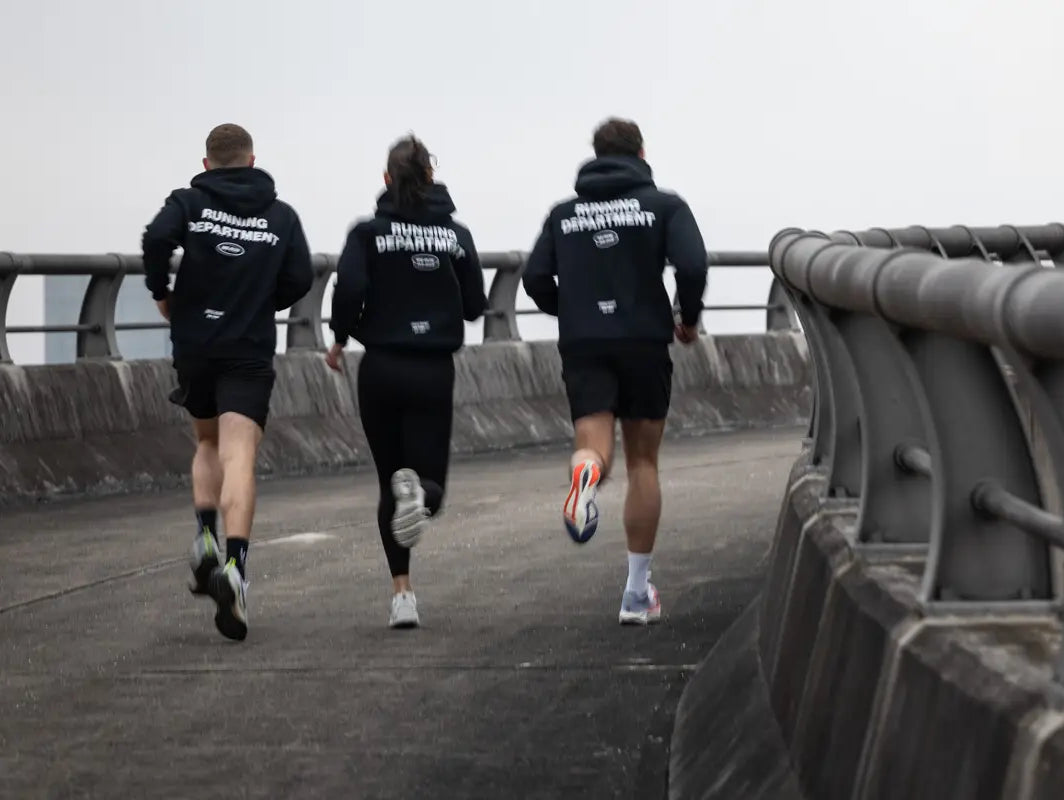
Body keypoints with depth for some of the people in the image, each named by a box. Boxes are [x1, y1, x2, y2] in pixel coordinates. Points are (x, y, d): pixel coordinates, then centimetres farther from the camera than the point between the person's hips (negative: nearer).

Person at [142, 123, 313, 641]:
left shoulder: (190, 203, 3)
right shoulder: (282, 216, 7)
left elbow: (158, 237, -16)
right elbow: (299, 280, 2)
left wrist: (162, 293, -1)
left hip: (193, 346, 1)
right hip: (250, 354, -1)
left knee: (208, 444, 24)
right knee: (239, 458, -12)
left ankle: (206, 537, 4)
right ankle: (234, 565, -30)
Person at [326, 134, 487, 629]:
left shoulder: (369, 232, -2)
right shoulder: (455, 234, 4)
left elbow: (349, 287, -17)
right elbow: (475, 306, 4)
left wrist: (340, 339, 0)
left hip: (381, 369, 0)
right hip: (434, 370, 0)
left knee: (390, 486, 13)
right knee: (430, 486, 6)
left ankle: (402, 594, 3)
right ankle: (417, 489, -33)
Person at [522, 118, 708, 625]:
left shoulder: (563, 213, 12)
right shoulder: (664, 206, 4)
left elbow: (535, 278, 4)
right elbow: (692, 264, -11)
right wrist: (689, 319, 6)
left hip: (583, 345, 1)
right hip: (644, 339, -1)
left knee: (593, 444, -7)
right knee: (642, 462, 10)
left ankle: (586, 469, -48)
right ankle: (637, 592, 11)